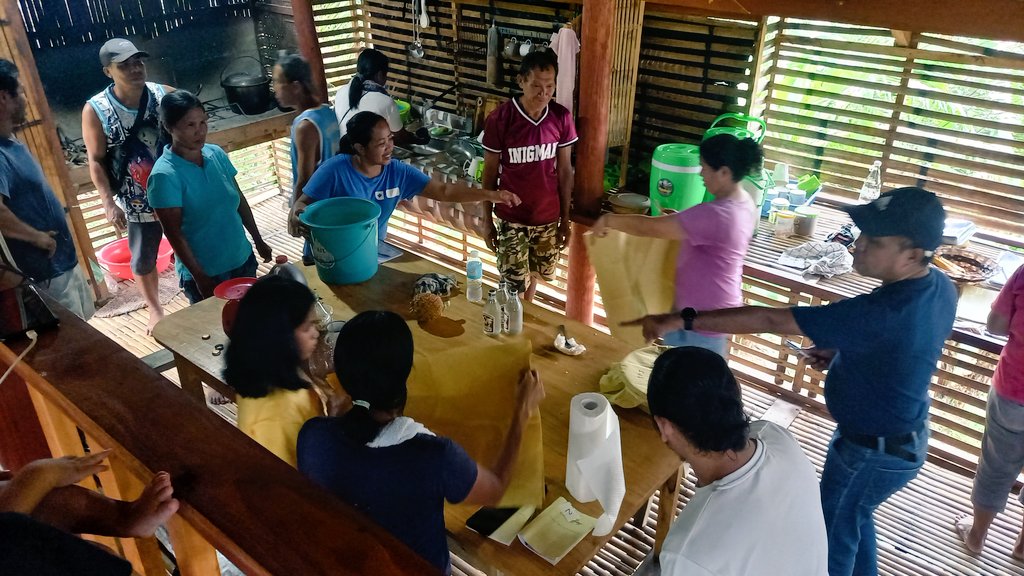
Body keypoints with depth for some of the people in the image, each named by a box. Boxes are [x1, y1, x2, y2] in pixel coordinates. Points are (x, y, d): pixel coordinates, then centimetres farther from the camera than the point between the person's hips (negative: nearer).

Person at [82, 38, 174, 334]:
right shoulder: (95, 110, -10)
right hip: (138, 201, 0)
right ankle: (155, 309, 39)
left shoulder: (166, 95, -8)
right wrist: (109, 203, -15)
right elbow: (96, 161, -6)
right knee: (143, 260, 16)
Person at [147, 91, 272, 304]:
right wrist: (200, 277, -16)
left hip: (242, 260, 5)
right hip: (204, 272, -5)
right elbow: (173, 233, -16)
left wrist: (258, 241, 13)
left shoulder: (217, 154, -2)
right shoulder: (165, 175, -18)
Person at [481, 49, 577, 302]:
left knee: (533, 275, 22)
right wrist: (487, 220, -3)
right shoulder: (500, 119, -17)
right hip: (512, 218, -3)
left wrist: (565, 219, 4)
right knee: (514, 286, 2)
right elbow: (490, 173, -7)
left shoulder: (562, 118, -8)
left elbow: (564, 170, 0)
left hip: (548, 217, 3)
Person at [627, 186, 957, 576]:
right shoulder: (939, 286, -9)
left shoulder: (880, 313, -38)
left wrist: (684, 320, -37)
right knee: (854, 518, 31)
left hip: (874, 452, -9)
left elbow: (770, 320, -39)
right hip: (903, 436, 9)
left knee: (835, 530, 17)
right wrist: (840, 351, -2)